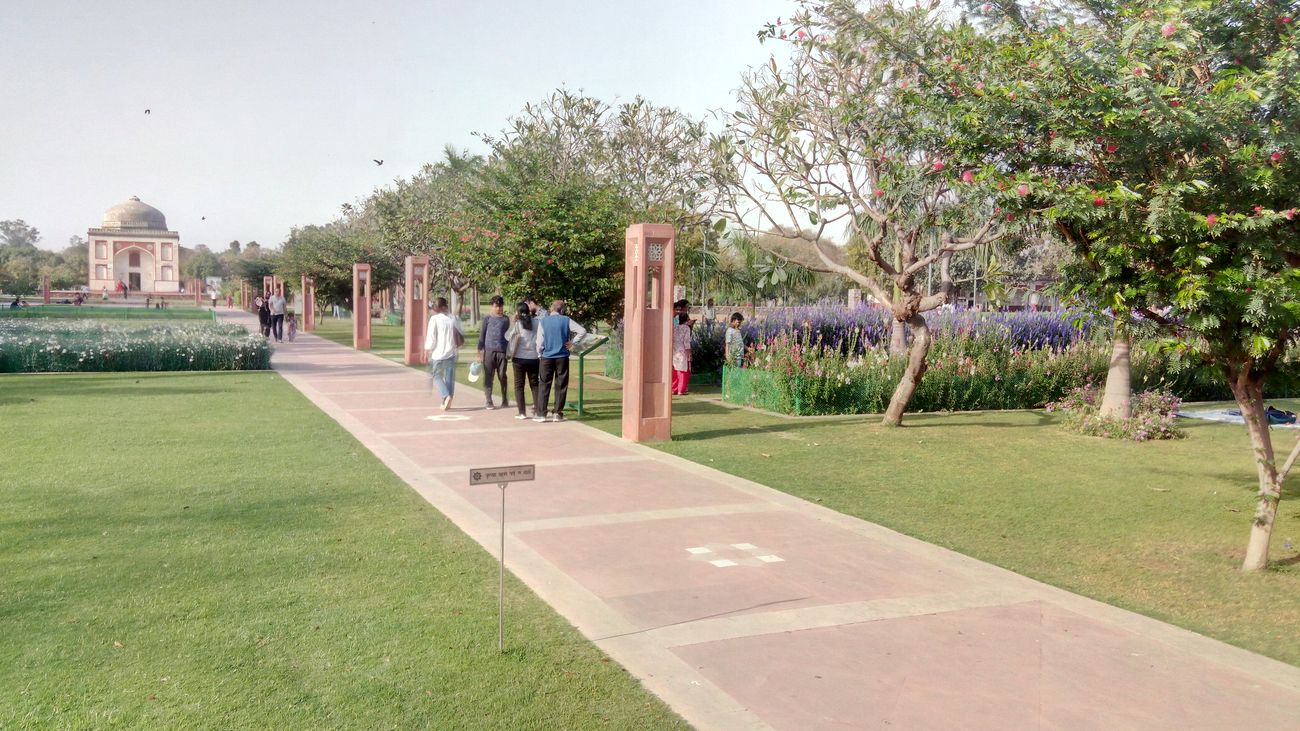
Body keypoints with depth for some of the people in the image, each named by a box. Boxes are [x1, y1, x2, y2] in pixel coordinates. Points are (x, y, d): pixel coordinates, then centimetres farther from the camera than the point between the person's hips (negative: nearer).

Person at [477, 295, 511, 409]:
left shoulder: (506, 319, 11)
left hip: (502, 351, 1)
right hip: (489, 350, -1)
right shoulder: (487, 319, 5)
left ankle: (505, 400, 12)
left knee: (502, 376, 2)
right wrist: (480, 353, -2)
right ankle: (488, 401, 5)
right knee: (488, 376, -1)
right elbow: (481, 336, 4)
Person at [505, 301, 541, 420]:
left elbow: (507, 336, 1)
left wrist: (514, 321, 6)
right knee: (534, 384, 13)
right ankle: (537, 411, 10)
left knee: (519, 385, 6)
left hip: (519, 358, -2)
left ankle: (522, 412, 3)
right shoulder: (536, 322, -2)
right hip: (534, 357, 2)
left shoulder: (516, 324, -7)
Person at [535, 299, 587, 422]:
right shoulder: (566, 320, -3)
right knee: (561, 385, 7)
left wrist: (539, 353, 14)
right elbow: (582, 331, -7)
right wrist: (572, 342, 2)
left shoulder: (544, 321, -3)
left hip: (547, 357, 0)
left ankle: (541, 414, 3)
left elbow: (539, 342, -2)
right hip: (562, 357, 0)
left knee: (544, 385, 5)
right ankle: (557, 413, 7)